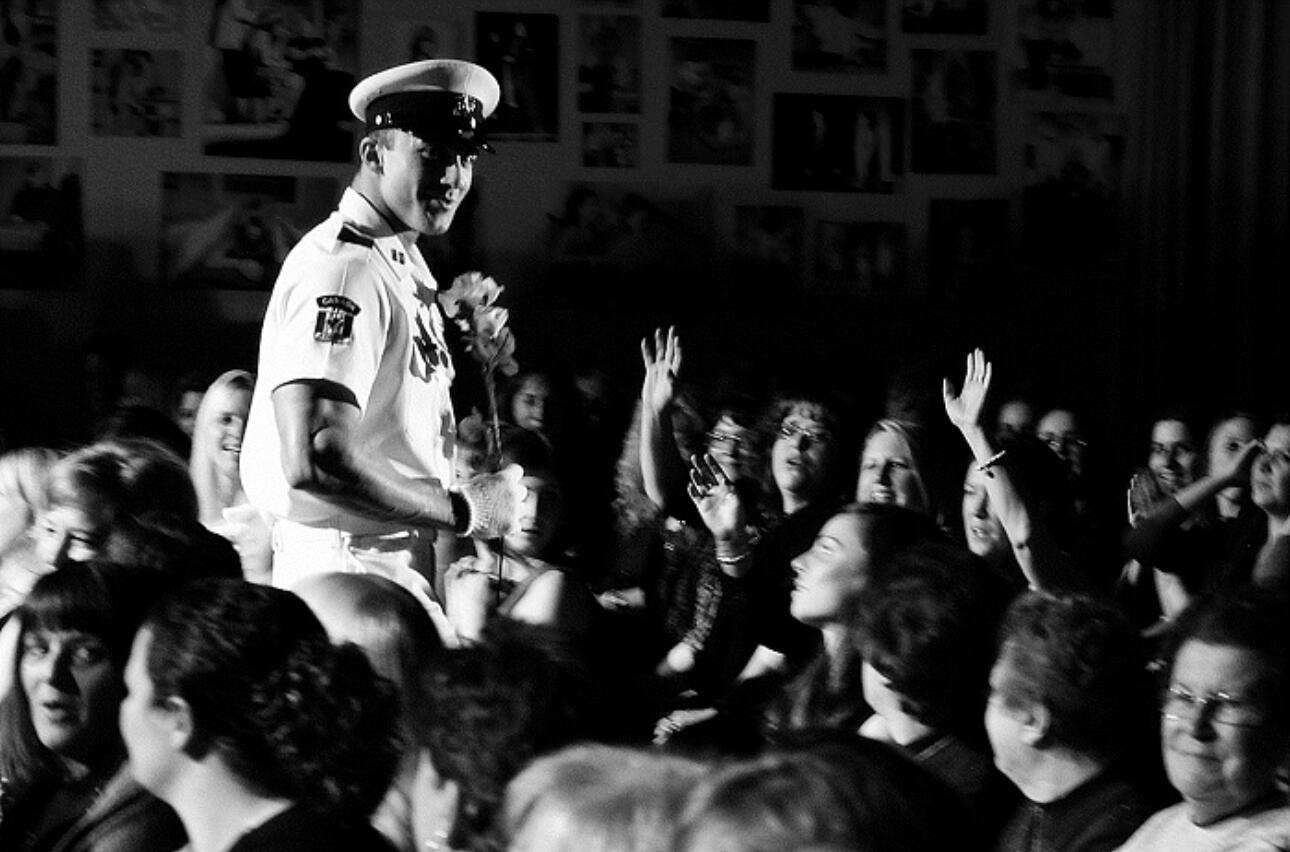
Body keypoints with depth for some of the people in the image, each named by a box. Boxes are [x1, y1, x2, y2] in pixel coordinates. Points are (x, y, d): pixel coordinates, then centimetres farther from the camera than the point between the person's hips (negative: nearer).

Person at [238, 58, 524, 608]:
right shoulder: (341, 267, -17)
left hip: (403, 562, 10)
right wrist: (462, 511, -19)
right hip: (348, 569, -10)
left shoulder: (403, 263, 15)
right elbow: (313, 462, -27)